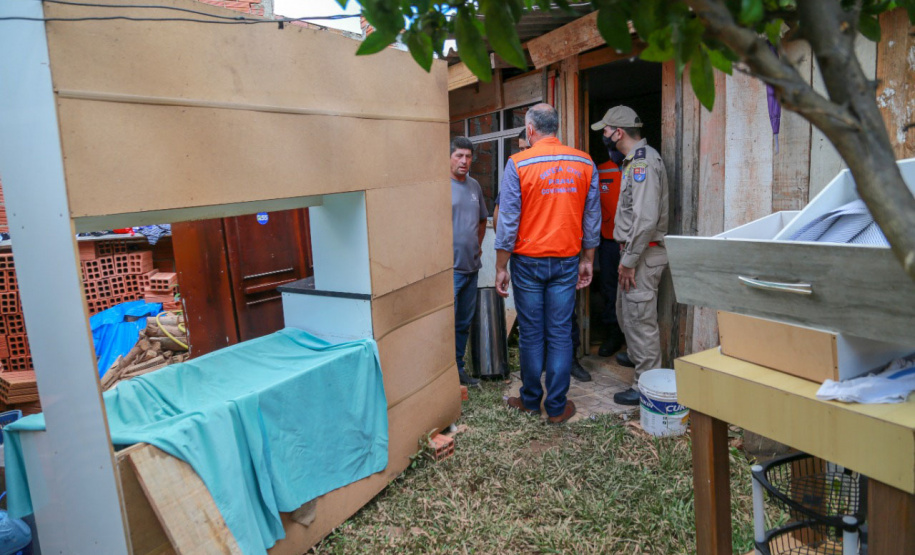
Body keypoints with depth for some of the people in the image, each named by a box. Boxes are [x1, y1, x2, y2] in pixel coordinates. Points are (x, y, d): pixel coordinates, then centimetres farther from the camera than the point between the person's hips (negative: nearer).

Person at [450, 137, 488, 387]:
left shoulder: (474, 186, 12)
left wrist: (477, 246, 15)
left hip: (471, 266, 7)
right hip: (449, 268, -7)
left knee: (464, 323, 15)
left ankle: (458, 368, 28)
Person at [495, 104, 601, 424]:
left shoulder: (518, 164, -9)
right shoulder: (585, 164, 2)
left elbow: (508, 221, -9)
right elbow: (592, 218, 7)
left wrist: (501, 268, -3)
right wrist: (587, 260, 16)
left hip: (528, 262, -2)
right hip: (567, 262, 3)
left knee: (531, 335, 9)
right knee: (560, 335, 8)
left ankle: (531, 401, 23)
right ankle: (557, 407, 16)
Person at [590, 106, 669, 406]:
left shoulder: (643, 161, -18)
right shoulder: (634, 160, 15)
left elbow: (646, 218, -26)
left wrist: (629, 261, -21)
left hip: (642, 254, -10)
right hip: (633, 251, 10)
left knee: (640, 319, -3)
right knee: (627, 312, 22)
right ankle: (637, 358, 40)